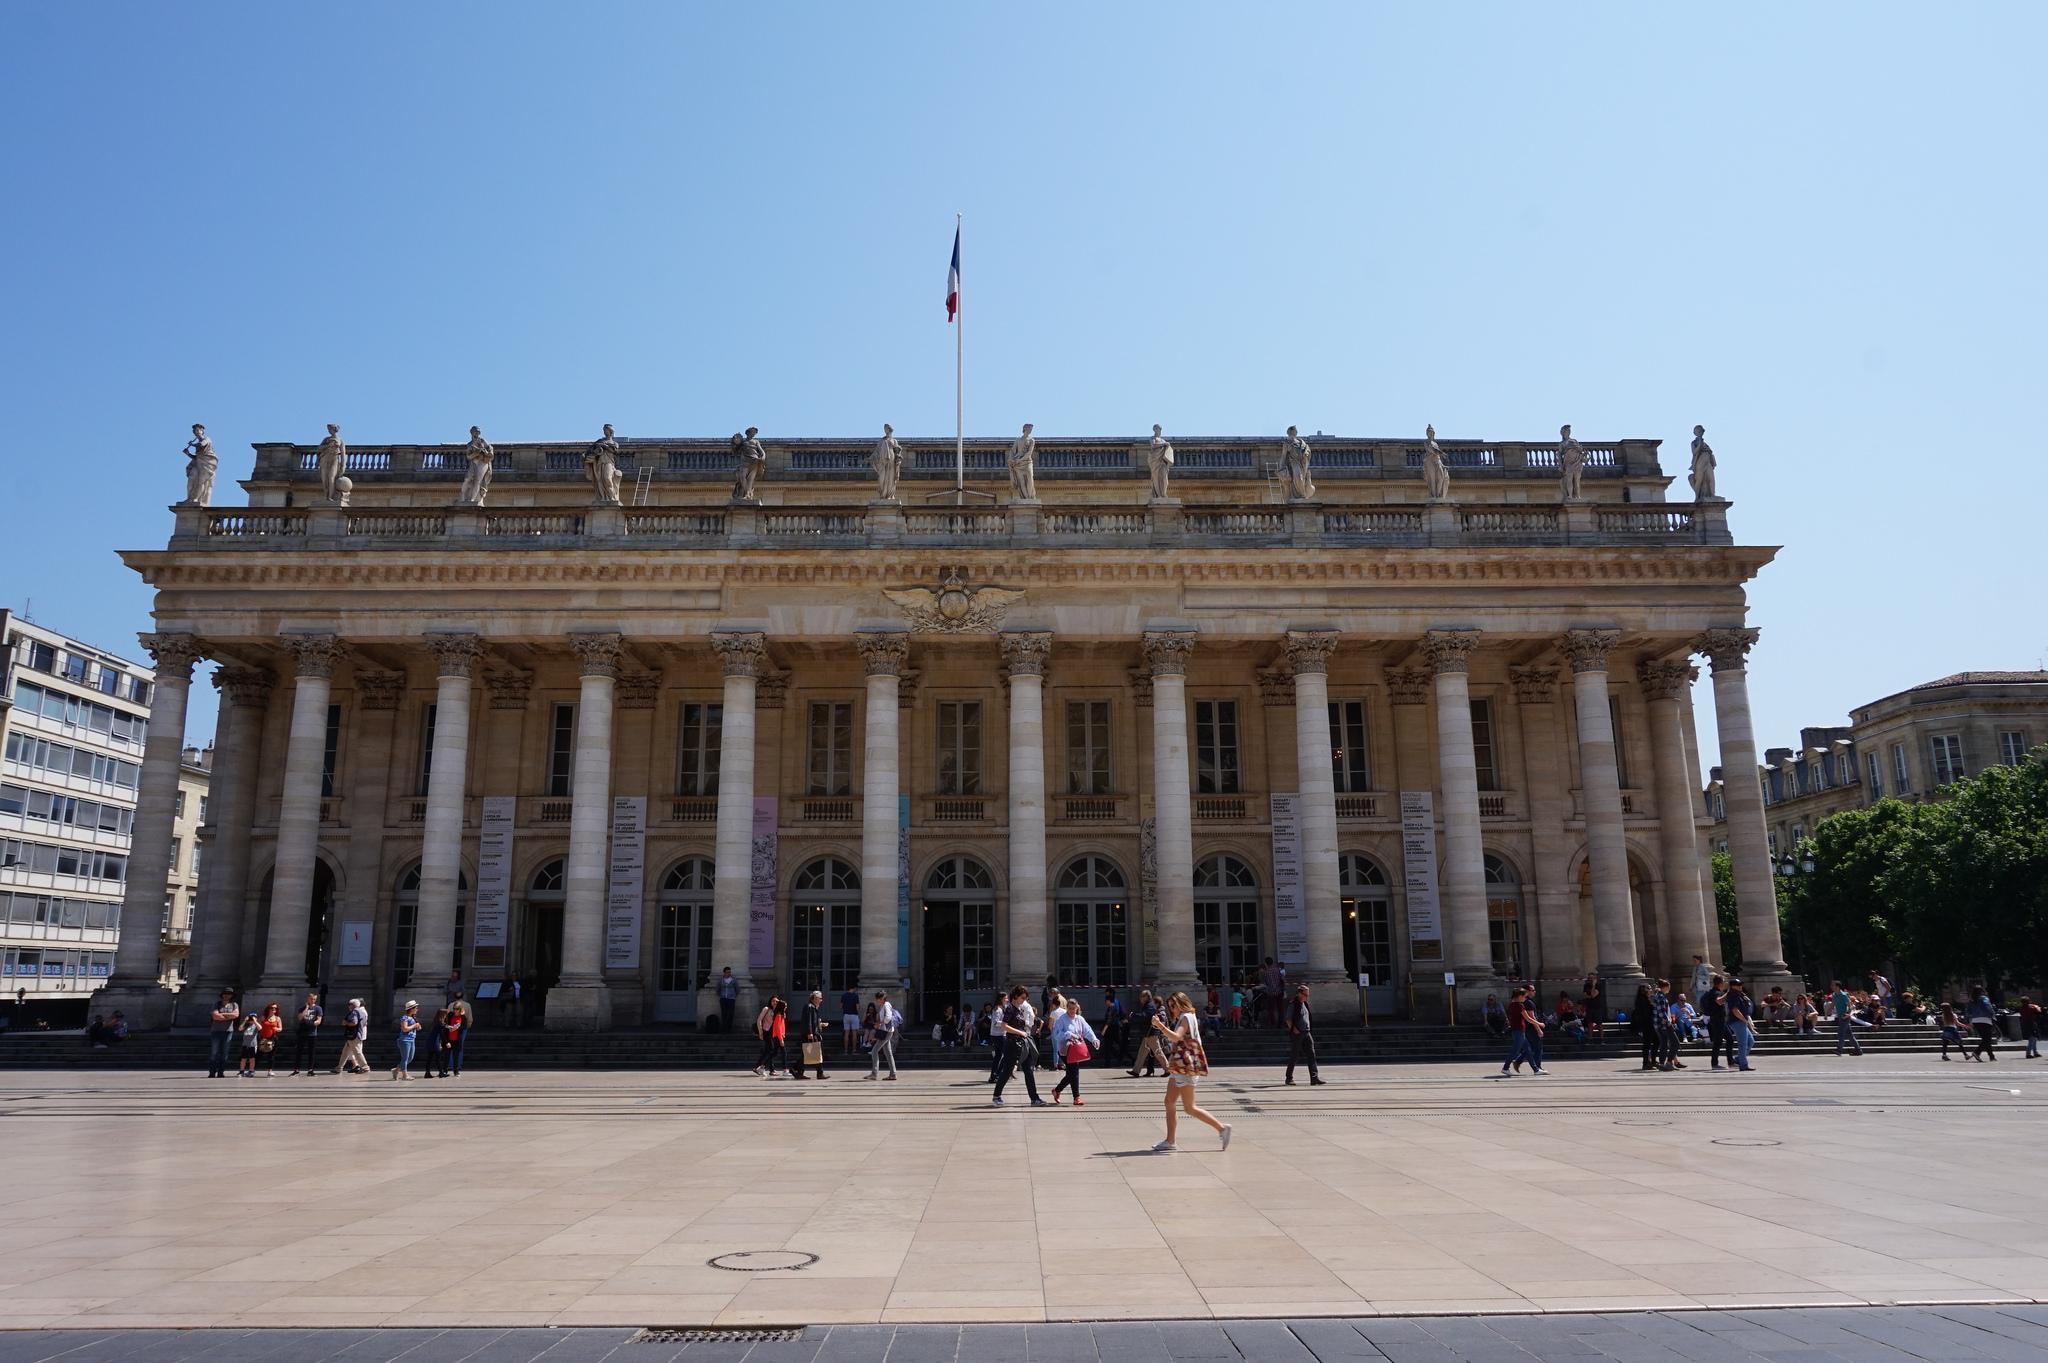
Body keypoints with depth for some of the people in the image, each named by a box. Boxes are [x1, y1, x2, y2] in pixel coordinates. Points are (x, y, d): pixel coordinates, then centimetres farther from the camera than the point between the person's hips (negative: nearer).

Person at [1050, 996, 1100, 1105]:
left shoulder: (1080, 1019, 10)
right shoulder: (1061, 1019, -7)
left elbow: (1087, 1030, -2)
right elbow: (1057, 1034, -13)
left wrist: (1094, 1039, -19)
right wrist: (1069, 1035, -26)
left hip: (1077, 1049, 6)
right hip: (1066, 1049, -6)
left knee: (1071, 1073, 11)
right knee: (1074, 1072, -13)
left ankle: (1056, 1090, 31)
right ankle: (1077, 1097, -7)